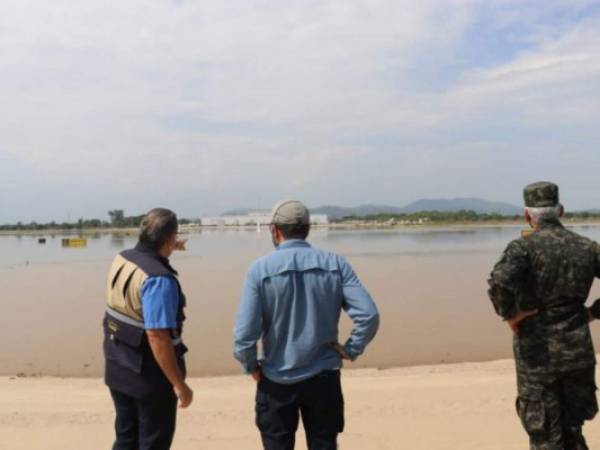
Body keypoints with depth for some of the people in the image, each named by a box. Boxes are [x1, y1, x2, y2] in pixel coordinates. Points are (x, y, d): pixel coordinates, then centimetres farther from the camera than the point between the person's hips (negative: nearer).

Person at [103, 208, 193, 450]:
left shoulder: (121, 259, -2)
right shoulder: (159, 279, -27)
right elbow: (157, 337, -30)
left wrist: (167, 251, 33)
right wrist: (179, 384, -24)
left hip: (118, 367, 8)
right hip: (149, 374, -8)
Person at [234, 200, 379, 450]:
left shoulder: (261, 269, -12)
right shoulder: (336, 265, -5)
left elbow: (245, 333, -16)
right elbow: (369, 315, -13)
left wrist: (251, 366, 2)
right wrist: (350, 350, 0)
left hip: (277, 381, -1)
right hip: (324, 378, 2)